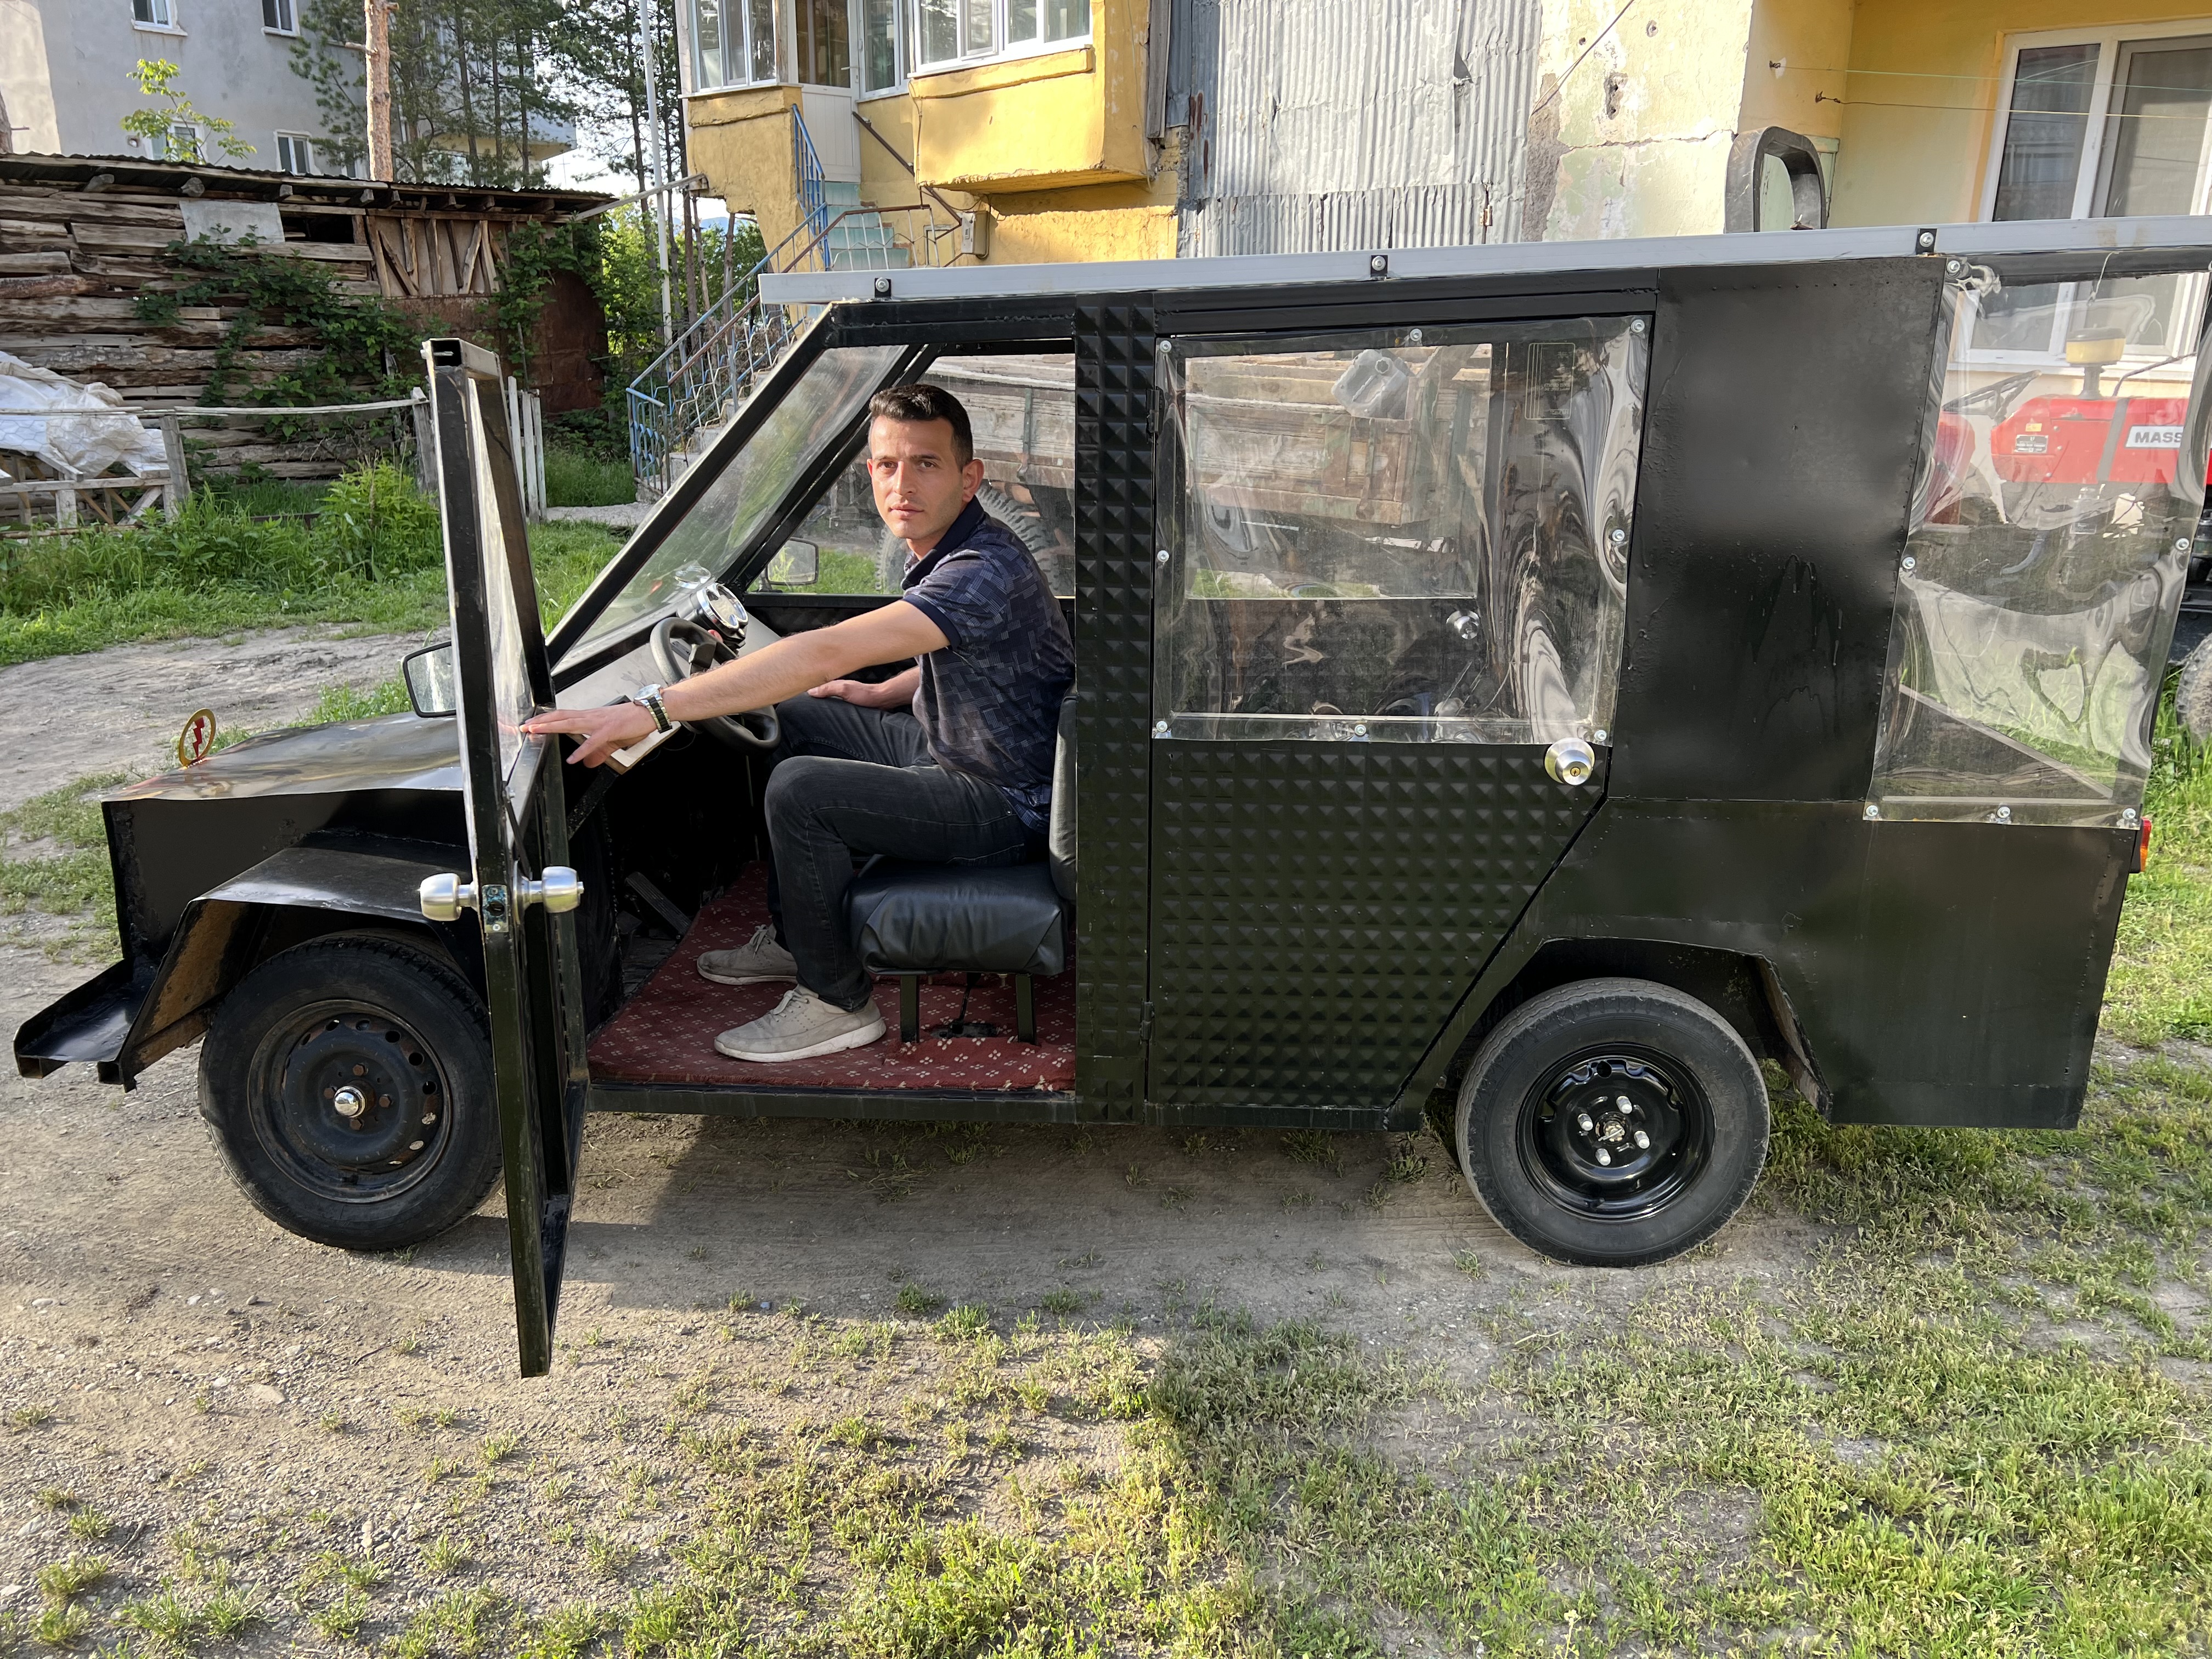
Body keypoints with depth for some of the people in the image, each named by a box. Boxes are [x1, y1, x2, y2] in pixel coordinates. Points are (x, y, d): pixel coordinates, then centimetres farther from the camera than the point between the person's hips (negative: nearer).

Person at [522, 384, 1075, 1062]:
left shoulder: (985, 572, -30)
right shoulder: (940, 549, 3)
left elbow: (827, 654, -39)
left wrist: (651, 709, -40)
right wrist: (883, 695, 9)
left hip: (1007, 804, -10)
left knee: (800, 789, -24)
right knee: (791, 717, 16)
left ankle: (839, 1001, -5)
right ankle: (793, 938, 25)